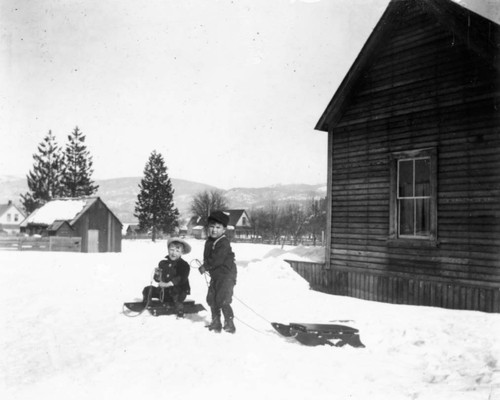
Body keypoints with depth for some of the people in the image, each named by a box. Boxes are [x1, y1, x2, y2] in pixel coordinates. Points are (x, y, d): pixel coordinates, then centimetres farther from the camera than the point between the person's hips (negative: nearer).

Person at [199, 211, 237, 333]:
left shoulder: (224, 243, -20)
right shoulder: (209, 241, 9)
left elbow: (217, 260, -25)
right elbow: (207, 257, 20)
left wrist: (205, 267, -14)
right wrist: (205, 266, 3)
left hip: (226, 275, -9)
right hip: (215, 276, 9)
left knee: (223, 300, -12)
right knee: (211, 299, 12)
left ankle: (229, 324, 1)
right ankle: (216, 323, 25)